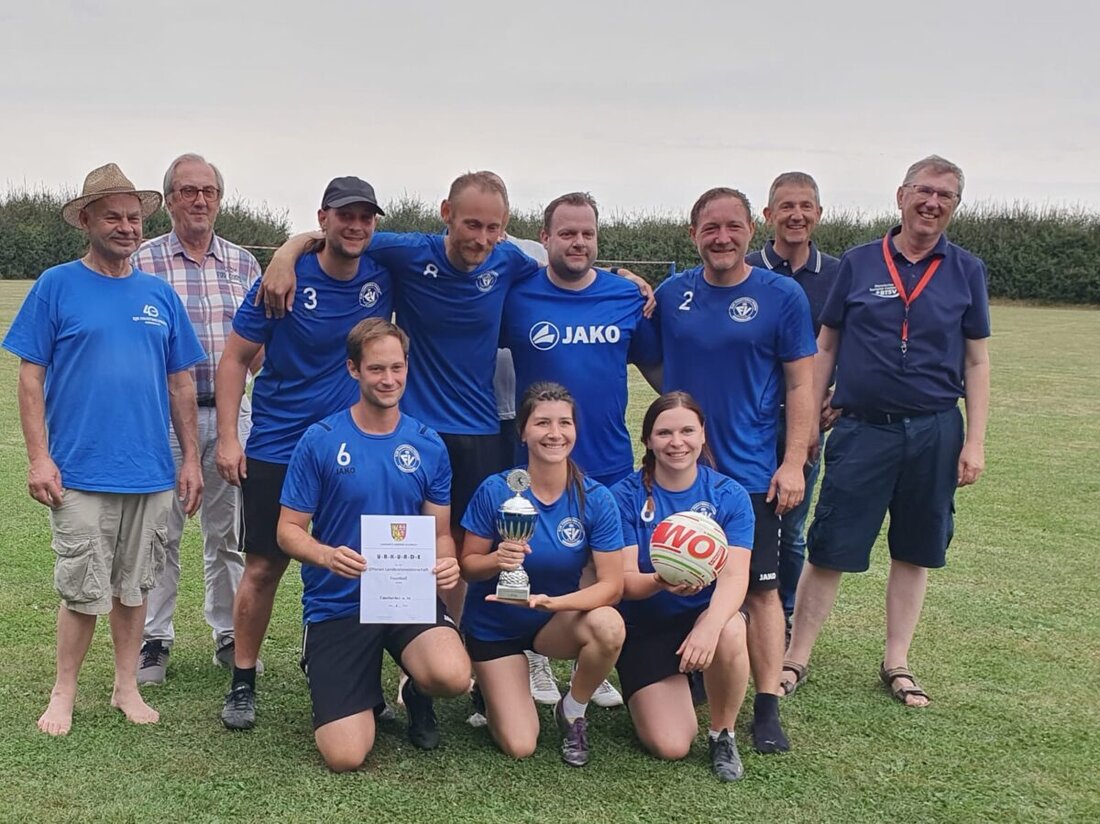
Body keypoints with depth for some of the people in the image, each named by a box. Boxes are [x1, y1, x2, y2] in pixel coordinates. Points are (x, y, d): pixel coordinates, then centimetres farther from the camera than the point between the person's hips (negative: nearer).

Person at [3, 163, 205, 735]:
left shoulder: (160, 295, 8)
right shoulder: (57, 286, -2)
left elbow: (180, 383, 12)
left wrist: (190, 458, 8)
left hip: (151, 473, 3)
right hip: (80, 472, -3)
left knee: (133, 586, 13)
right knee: (84, 591, 3)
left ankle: (127, 688, 27)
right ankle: (64, 694, 21)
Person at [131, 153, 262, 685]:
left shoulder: (243, 264, 10)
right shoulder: (143, 261, 0)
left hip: (231, 412, 3)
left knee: (229, 532, 10)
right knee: (160, 534, 3)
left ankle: (229, 634, 22)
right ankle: (155, 639, 16)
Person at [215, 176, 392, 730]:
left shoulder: (382, 278, -2)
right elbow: (235, 358, -4)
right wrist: (227, 437, -12)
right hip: (276, 451, -2)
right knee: (263, 568, 3)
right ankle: (242, 683, 17)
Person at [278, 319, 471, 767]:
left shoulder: (428, 445, 2)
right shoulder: (320, 440, -6)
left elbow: (440, 532, 8)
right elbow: (289, 530, -3)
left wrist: (446, 562, -15)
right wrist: (327, 556, -24)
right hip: (336, 604, -1)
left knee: (453, 676, -31)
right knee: (345, 756, -12)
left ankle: (417, 691, 8)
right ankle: (366, 692, 25)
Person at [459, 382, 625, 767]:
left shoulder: (595, 499, -16)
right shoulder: (495, 491, -18)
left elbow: (611, 584, -19)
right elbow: (468, 566, -10)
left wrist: (551, 602, -35)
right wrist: (497, 560, -34)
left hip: (556, 620, 1)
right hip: (494, 626, -1)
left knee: (608, 626, -33)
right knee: (519, 746, -9)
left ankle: (572, 710, -2)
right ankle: (492, 688, 27)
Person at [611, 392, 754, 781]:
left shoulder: (729, 496, -7)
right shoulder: (626, 496, -9)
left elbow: (735, 576, -17)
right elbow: (625, 580, -13)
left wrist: (710, 625, -38)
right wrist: (661, 582, -37)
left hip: (706, 614, 1)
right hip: (644, 628, -1)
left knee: (729, 631, -37)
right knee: (671, 747, -14)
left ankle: (722, 733, -9)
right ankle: (652, 695, 23)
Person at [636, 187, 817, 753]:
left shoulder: (782, 296, -4)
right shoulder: (670, 295, 3)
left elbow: (801, 384, -3)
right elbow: (652, 364, 16)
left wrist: (794, 461, -9)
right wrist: (685, 409, -2)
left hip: (752, 472, -3)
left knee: (760, 587, 1)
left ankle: (768, 707, 9)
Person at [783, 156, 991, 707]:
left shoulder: (966, 272, 5)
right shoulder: (858, 263, 2)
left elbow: (977, 362, 6)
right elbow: (826, 346, 6)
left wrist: (974, 442, 0)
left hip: (935, 432, 2)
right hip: (862, 429, -1)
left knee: (916, 551, 11)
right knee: (828, 550, -1)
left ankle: (897, 663, 25)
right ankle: (796, 658, 12)